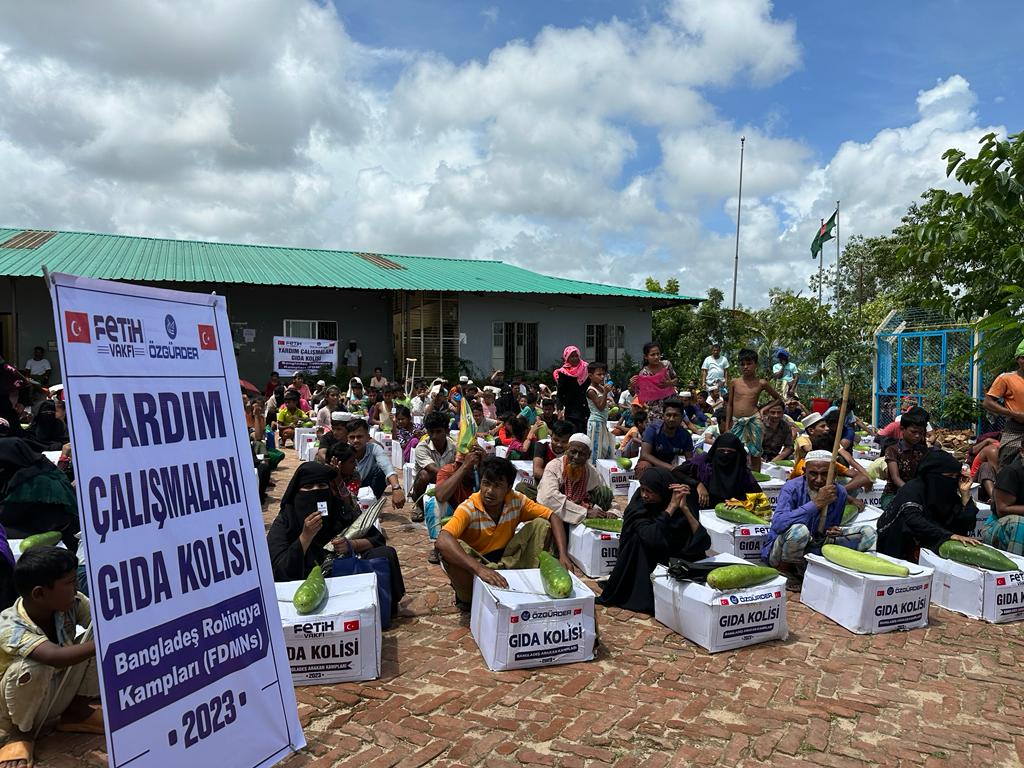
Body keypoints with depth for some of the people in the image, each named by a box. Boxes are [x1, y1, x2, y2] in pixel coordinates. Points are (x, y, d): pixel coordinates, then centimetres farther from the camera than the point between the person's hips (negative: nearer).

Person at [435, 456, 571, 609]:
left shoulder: (516, 501, -13)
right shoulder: (468, 509, -26)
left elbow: (553, 517, -8)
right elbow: (442, 540, -43)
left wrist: (563, 555, -25)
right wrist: (479, 569, -56)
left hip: (507, 561, 3)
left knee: (541, 524, -13)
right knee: (451, 549, -36)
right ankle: (467, 597, -8)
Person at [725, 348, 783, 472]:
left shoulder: (761, 383, 2)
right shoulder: (734, 382, 5)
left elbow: (778, 399, 15)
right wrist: (727, 427, 8)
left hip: (753, 421, -2)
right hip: (737, 422, 2)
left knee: (755, 453, 5)